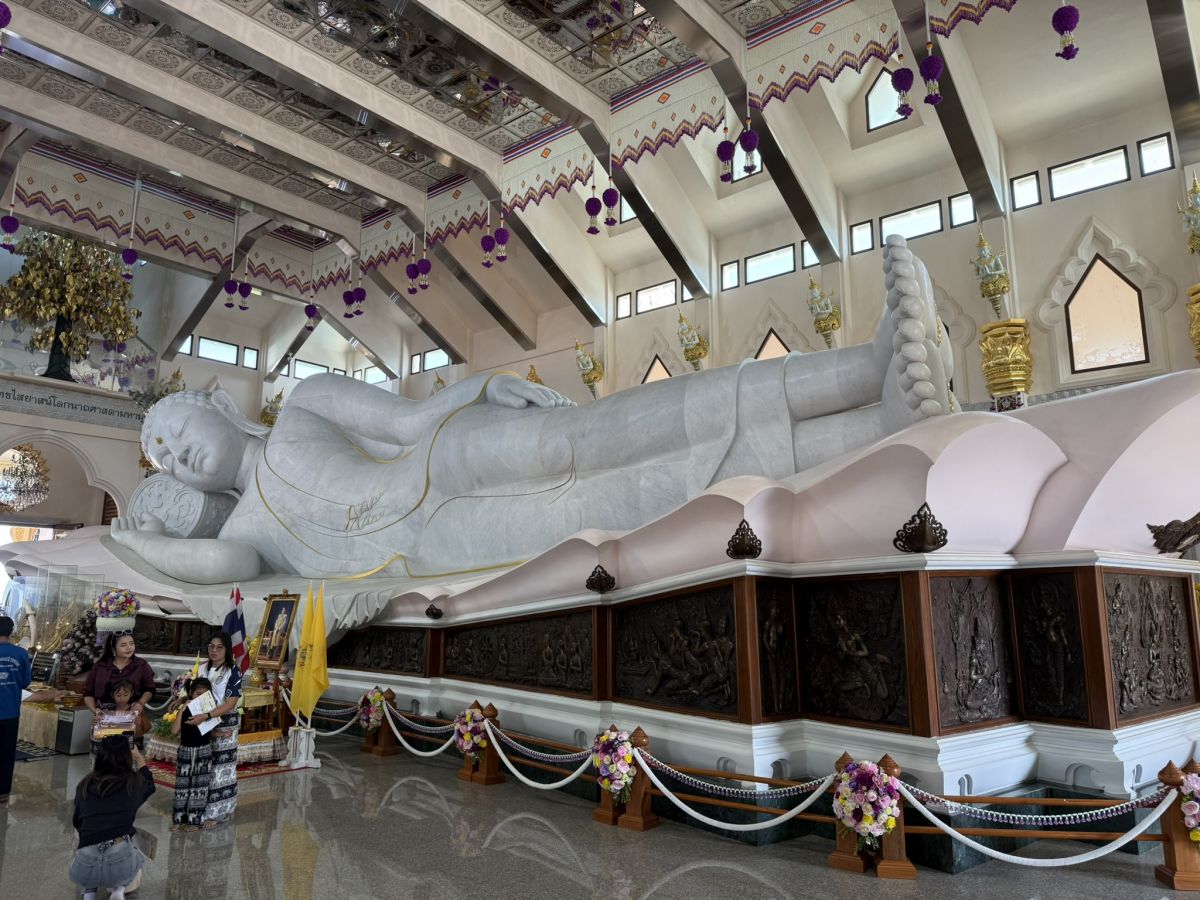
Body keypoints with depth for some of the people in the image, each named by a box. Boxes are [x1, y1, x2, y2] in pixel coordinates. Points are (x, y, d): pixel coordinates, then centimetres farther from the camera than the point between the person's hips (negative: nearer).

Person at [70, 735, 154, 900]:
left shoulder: (85, 785, 8)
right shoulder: (133, 783, 4)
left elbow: (76, 822, 24)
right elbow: (149, 784, 30)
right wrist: (139, 758, 43)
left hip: (86, 865, 3)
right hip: (120, 861, -3)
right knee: (136, 858, 34)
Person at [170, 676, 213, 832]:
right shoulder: (184, 710, -5)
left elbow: (212, 732, 5)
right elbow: (174, 731, -16)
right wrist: (181, 710, -19)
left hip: (203, 752, 0)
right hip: (185, 751, 1)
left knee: (199, 787, 3)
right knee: (182, 786, 8)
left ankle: (194, 820, 14)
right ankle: (179, 819, 21)